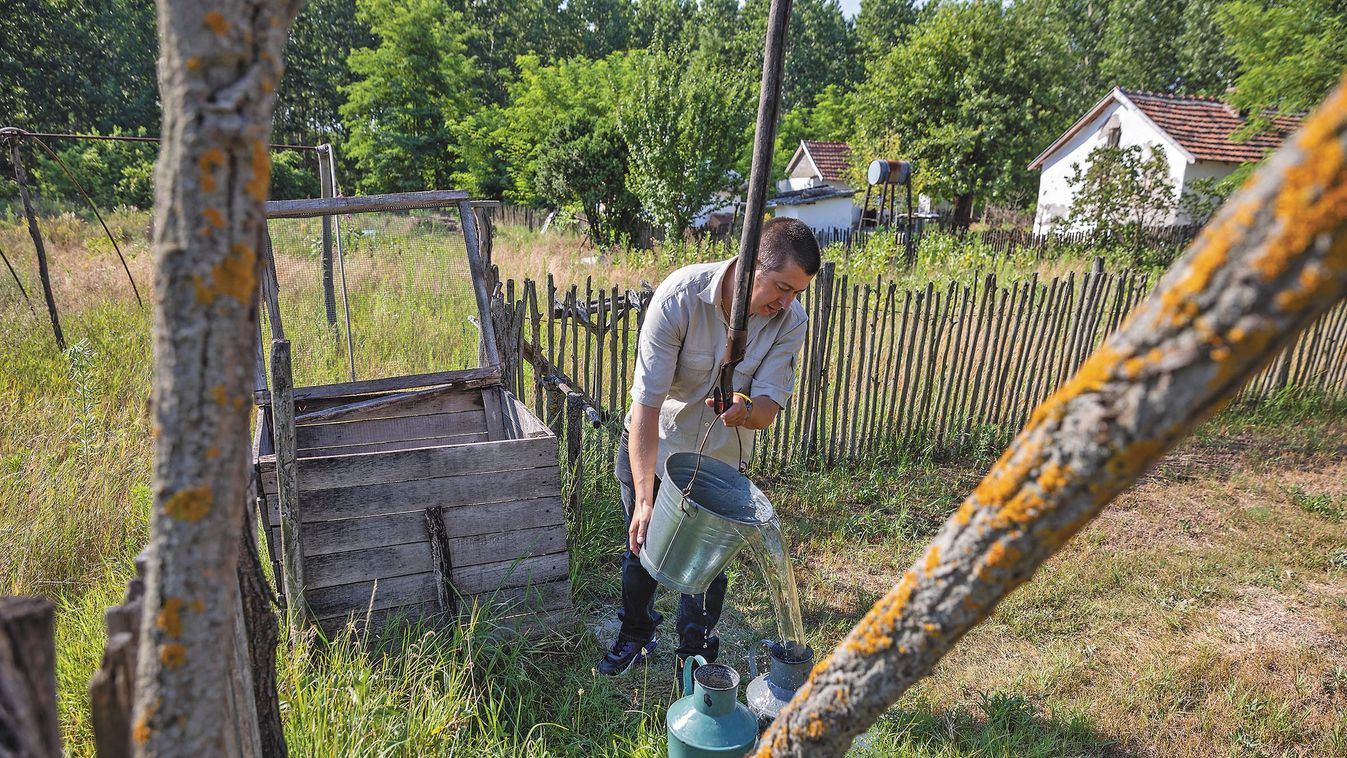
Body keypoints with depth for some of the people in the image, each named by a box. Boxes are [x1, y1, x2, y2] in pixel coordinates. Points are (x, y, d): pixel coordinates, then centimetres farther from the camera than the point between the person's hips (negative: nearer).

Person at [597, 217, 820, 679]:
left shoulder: (790, 321, -21)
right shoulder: (679, 296, -33)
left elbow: (769, 408, -21)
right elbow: (646, 403, -34)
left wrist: (745, 410, -47)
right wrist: (645, 499, -37)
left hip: (720, 456, 1)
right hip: (649, 445, -1)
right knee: (641, 545, 16)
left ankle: (694, 657, 33)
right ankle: (635, 636, 43)